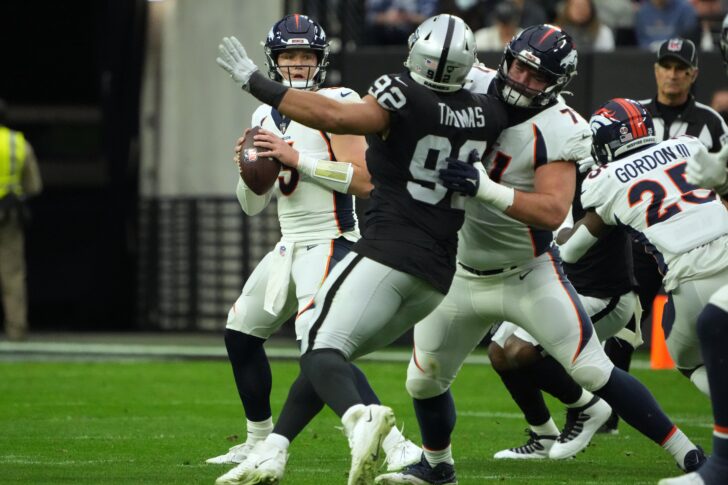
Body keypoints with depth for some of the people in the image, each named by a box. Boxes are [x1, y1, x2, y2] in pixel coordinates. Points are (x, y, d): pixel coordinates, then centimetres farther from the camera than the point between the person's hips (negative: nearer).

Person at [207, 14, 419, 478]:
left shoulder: (336, 105, -11)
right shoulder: (266, 116, 13)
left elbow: (364, 181, -21)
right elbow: (253, 205, 16)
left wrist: (297, 159, -23)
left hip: (330, 244, -9)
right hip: (291, 246, 9)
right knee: (241, 333, 19)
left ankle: (397, 448, -28)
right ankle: (258, 443, 33)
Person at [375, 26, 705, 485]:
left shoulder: (556, 130, -21)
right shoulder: (471, 89, -8)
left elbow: (553, 210, -31)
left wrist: (485, 188, -40)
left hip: (529, 274, -5)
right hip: (462, 274, 5)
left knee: (593, 370, -9)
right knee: (424, 381, 11)